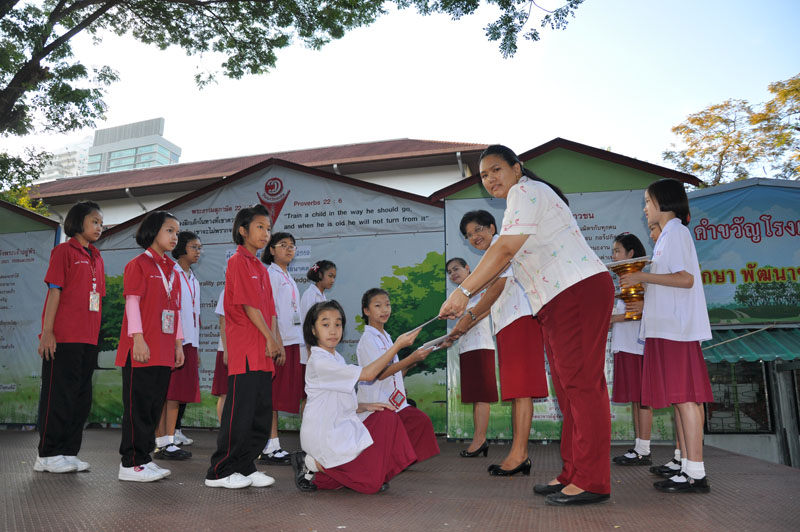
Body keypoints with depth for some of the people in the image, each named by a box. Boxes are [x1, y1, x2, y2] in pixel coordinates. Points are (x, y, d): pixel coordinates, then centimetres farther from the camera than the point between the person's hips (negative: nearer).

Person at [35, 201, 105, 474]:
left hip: (88, 339, 7)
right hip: (63, 338, -7)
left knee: (81, 397, 10)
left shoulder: (96, 258, 18)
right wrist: (47, 331, -14)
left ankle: (68, 452, 19)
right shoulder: (64, 250, -2)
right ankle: (47, 455, 9)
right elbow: (54, 291, -9)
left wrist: (96, 335, 14)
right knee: (59, 395, -1)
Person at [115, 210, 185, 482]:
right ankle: (131, 464, 5)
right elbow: (132, 301, -10)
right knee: (138, 404, -3)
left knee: (154, 405, 11)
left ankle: (144, 458, 21)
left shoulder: (172, 269, 17)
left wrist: (178, 343, 14)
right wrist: (138, 338, -17)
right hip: (142, 348, -7)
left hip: (164, 351, 7)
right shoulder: (139, 264, -3)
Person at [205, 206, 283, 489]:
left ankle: (245, 467, 22)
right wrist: (269, 338, -10)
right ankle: (219, 472, 9)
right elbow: (248, 305, -13)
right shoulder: (238, 262, -7)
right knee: (240, 413, -4)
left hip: (263, 353, 9)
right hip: (244, 351, -9)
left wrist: (275, 340, 3)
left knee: (262, 415, 11)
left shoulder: (261, 268, 19)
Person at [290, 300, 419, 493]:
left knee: (387, 417, 1)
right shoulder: (319, 361, -21)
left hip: (341, 426, 9)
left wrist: (365, 406, -2)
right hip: (323, 436, -9)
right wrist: (398, 345, -22)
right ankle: (312, 464, 1)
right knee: (371, 483, -7)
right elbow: (369, 374, -23)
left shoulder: (337, 359, 11)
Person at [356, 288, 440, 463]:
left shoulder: (385, 337, 18)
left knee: (422, 420, -5)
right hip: (376, 403, -8)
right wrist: (411, 358, -24)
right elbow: (380, 373, -19)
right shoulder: (368, 339, -9)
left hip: (393, 401, 8)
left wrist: (413, 361, 2)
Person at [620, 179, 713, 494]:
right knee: (680, 397, 9)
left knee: (684, 396, -10)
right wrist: (639, 284, 21)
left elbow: (686, 278, -17)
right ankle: (688, 466, 13)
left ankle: (696, 474, -7)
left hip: (677, 326, -10)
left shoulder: (676, 231, -6)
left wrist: (644, 277, -15)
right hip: (668, 326, 10)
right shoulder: (668, 235, 24)